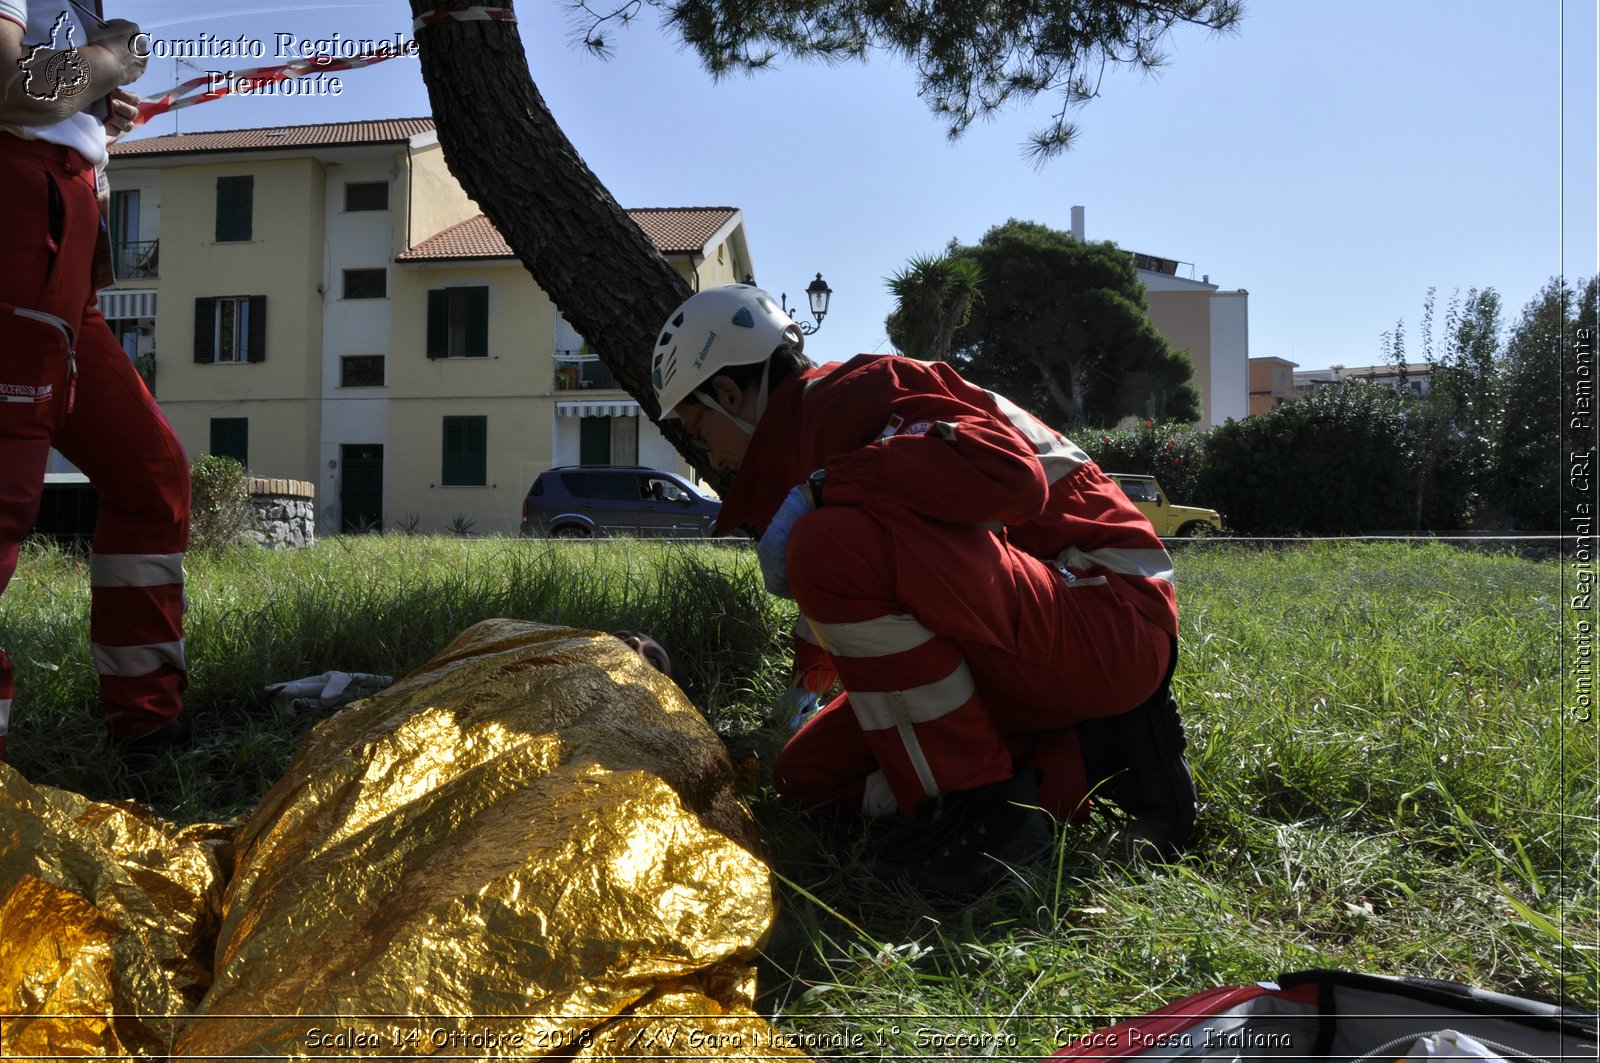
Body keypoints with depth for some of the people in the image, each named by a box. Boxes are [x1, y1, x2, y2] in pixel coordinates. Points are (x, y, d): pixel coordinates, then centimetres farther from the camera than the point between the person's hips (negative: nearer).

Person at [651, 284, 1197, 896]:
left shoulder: (850, 392, -11)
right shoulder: (808, 426, 20)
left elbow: (1007, 471, -31)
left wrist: (816, 491, -24)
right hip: (1015, 662, 11)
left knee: (833, 545, -30)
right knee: (806, 776, 8)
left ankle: (979, 804, -16)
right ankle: (1086, 762, 3)